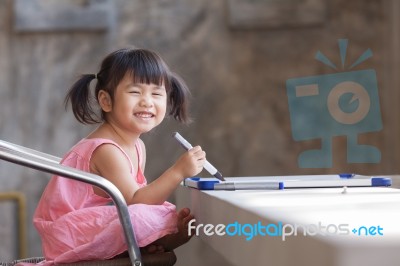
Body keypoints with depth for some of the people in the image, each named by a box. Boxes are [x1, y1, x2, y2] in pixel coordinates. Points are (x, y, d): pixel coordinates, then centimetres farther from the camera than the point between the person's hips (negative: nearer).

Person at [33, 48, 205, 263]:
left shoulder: (137, 147, 6)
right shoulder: (106, 149, -23)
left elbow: (138, 194, 4)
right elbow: (134, 202, -28)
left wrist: (174, 217, -13)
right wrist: (178, 172, -34)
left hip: (96, 225, 10)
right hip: (71, 235, -10)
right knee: (148, 218, -32)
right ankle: (167, 240, -5)